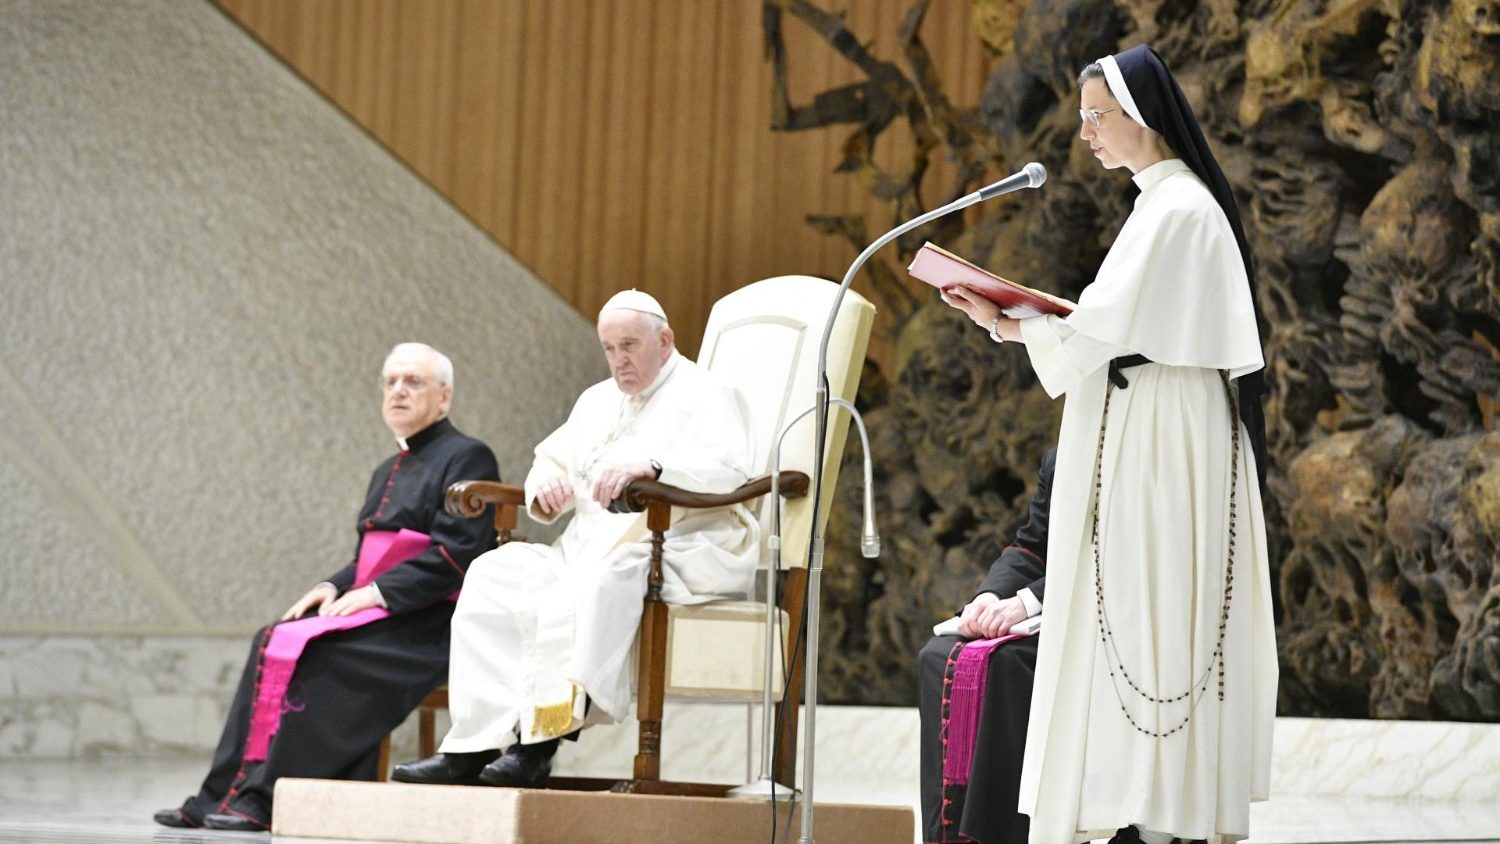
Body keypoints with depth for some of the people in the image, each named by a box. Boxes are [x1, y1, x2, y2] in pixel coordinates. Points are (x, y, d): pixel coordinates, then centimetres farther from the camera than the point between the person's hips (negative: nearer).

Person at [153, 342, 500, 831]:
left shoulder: (467, 458, -3)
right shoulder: (389, 471, 25)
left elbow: (457, 551, -15)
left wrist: (378, 592, -19)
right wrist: (335, 587, 3)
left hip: (427, 624, -8)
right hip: (375, 609, 8)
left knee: (314, 651, -28)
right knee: (273, 641, -13)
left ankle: (265, 799, -29)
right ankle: (224, 795, -19)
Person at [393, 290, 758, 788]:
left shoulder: (704, 396, 1)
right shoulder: (598, 401, 27)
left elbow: (730, 469, -17)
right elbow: (551, 460, 28)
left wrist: (652, 465, -32)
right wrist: (547, 482, 1)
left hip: (682, 550, -8)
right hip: (592, 547, 8)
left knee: (591, 585, -37)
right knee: (496, 574, -13)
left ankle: (539, 744, -40)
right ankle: (476, 743, -23)